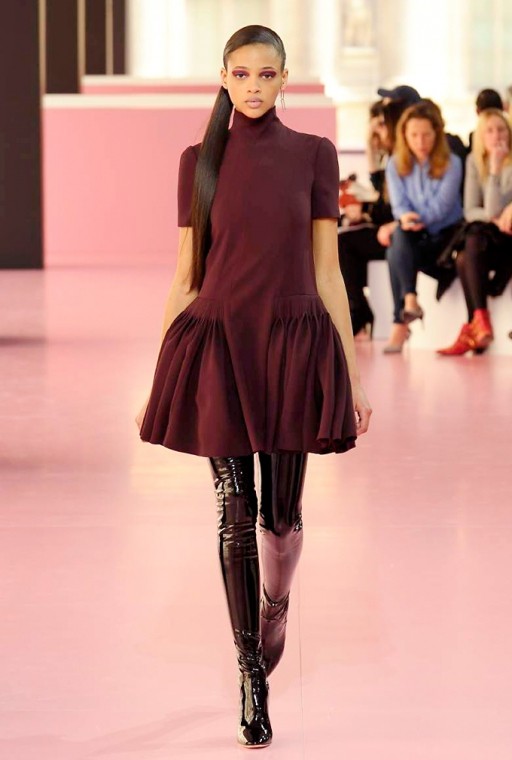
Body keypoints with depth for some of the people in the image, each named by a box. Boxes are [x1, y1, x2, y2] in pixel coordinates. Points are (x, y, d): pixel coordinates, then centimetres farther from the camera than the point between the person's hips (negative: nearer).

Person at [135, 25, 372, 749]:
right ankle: (251, 675, 11)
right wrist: (158, 383, 3)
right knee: (235, 513, 0)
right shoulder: (199, 161, 4)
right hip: (218, 344, 0)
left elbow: (327, 272, 3)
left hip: (294, 346, 0)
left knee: (283, 511, 6)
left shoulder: (313, 155, 2)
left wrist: (355, 377, 1)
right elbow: (186, 274, 6)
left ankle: (275, 605, 39)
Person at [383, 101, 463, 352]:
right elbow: (398, 203, -5)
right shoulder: (395, 165, 7)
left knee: (397, 255, -31)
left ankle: (400, 323, -34)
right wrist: (405, 218, -30)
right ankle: (410, 299, -47)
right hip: (411, 237, 3)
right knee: (401, 235, -35)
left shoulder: (451, 164, -3)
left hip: (444, 234, -2)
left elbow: (443, 204, -13)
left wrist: (417, 218, -30)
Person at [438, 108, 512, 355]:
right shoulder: (474, 161, 3)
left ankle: (474, 327, -29)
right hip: (486, 237, 4)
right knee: (463, 259, -29)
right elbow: (470, 211, 0)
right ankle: (479, 320, -32)